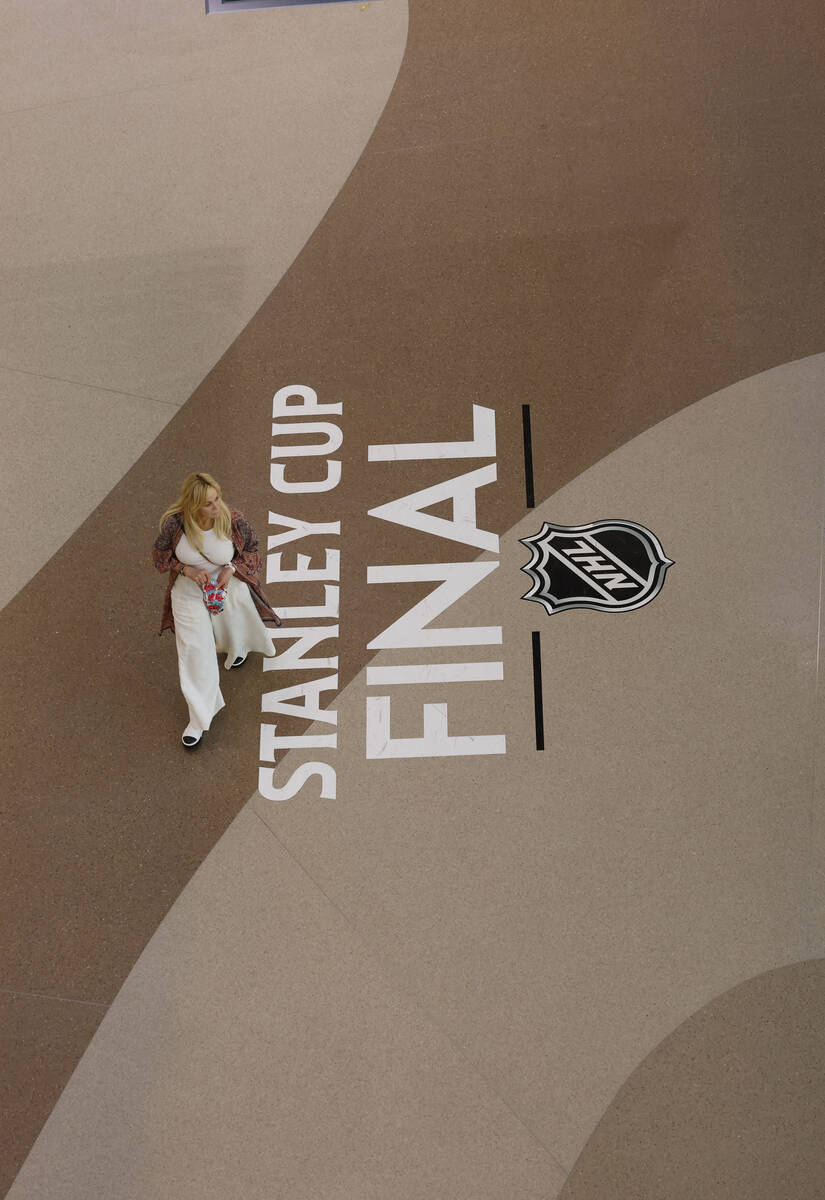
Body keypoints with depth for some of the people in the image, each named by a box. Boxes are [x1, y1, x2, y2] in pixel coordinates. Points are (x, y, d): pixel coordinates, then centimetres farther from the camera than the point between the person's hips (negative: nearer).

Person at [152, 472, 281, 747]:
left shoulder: (233, 521, -25)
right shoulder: (174, 523, -26)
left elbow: (252, 549, -6)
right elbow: (160, 554, -7)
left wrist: (232, 569, -24)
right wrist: (187, 570, -24)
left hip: (229, 588, 1)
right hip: (188, 594, -1)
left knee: (234, 630, 28)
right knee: (195, 652, 0)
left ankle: (238, 649, 70)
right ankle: (199, 719, 14)